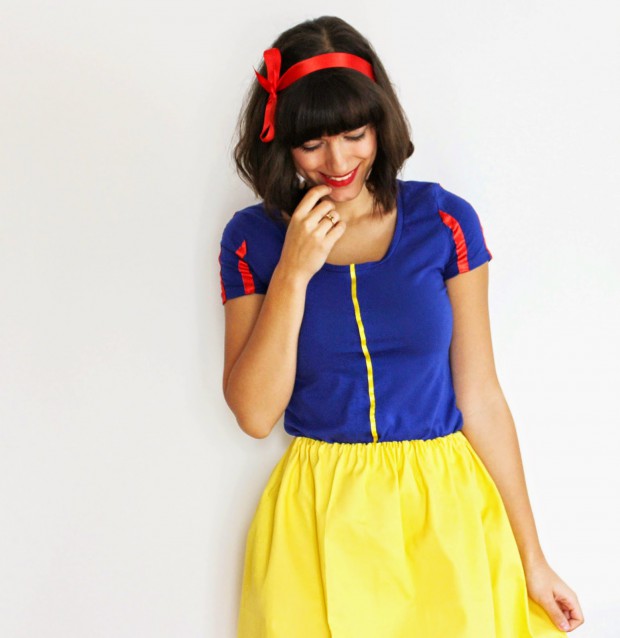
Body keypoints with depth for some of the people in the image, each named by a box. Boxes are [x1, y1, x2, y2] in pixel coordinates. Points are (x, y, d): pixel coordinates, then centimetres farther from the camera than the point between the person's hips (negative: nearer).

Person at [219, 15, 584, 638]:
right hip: (317, 516, 0)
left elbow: (480, 397, -1)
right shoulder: (253, 238, -3)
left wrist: (531, 559, 0)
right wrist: (293, 272, -17)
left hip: (445, 509, 1)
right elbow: (254, 414, -8)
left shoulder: (444, 220, -3)